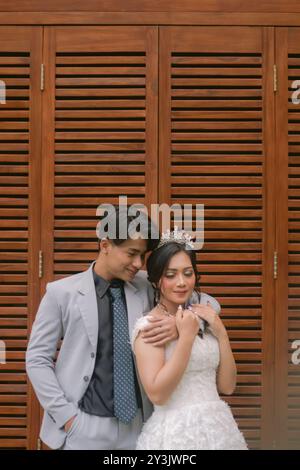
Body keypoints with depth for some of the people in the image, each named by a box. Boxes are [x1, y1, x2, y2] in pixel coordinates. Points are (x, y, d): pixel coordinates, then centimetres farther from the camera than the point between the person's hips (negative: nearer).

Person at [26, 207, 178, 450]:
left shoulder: (147, 288, 1)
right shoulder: (61, 292, -4)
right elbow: (37, 360, -2)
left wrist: (179, 325, -15)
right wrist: (67, 416, -8)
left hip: (138, 424, 3)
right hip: (85, 426, -2)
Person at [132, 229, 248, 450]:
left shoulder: (203, 320, 6)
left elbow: (227, 386, 4)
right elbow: (157, 394, -19)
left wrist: (220, 331, -6)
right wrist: (186, 336, -20)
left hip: (219, 427, 5)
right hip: (175, 432, -5)